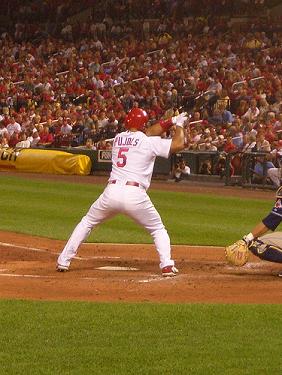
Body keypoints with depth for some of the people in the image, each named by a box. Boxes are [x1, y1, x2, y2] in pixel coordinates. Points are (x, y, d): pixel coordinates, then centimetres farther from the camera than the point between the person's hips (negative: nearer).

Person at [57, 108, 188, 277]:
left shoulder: (118, 138, 17)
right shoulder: (150, 142, 2)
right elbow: (178, 144, 2)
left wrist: (170, 122, 29)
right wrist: (179, 125, 21)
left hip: (111, 192, 3)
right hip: (135, 195, -3)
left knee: (87, 222, 23)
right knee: (158, 229, 16)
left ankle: (63, 261, 18)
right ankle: (167, 266, -2)